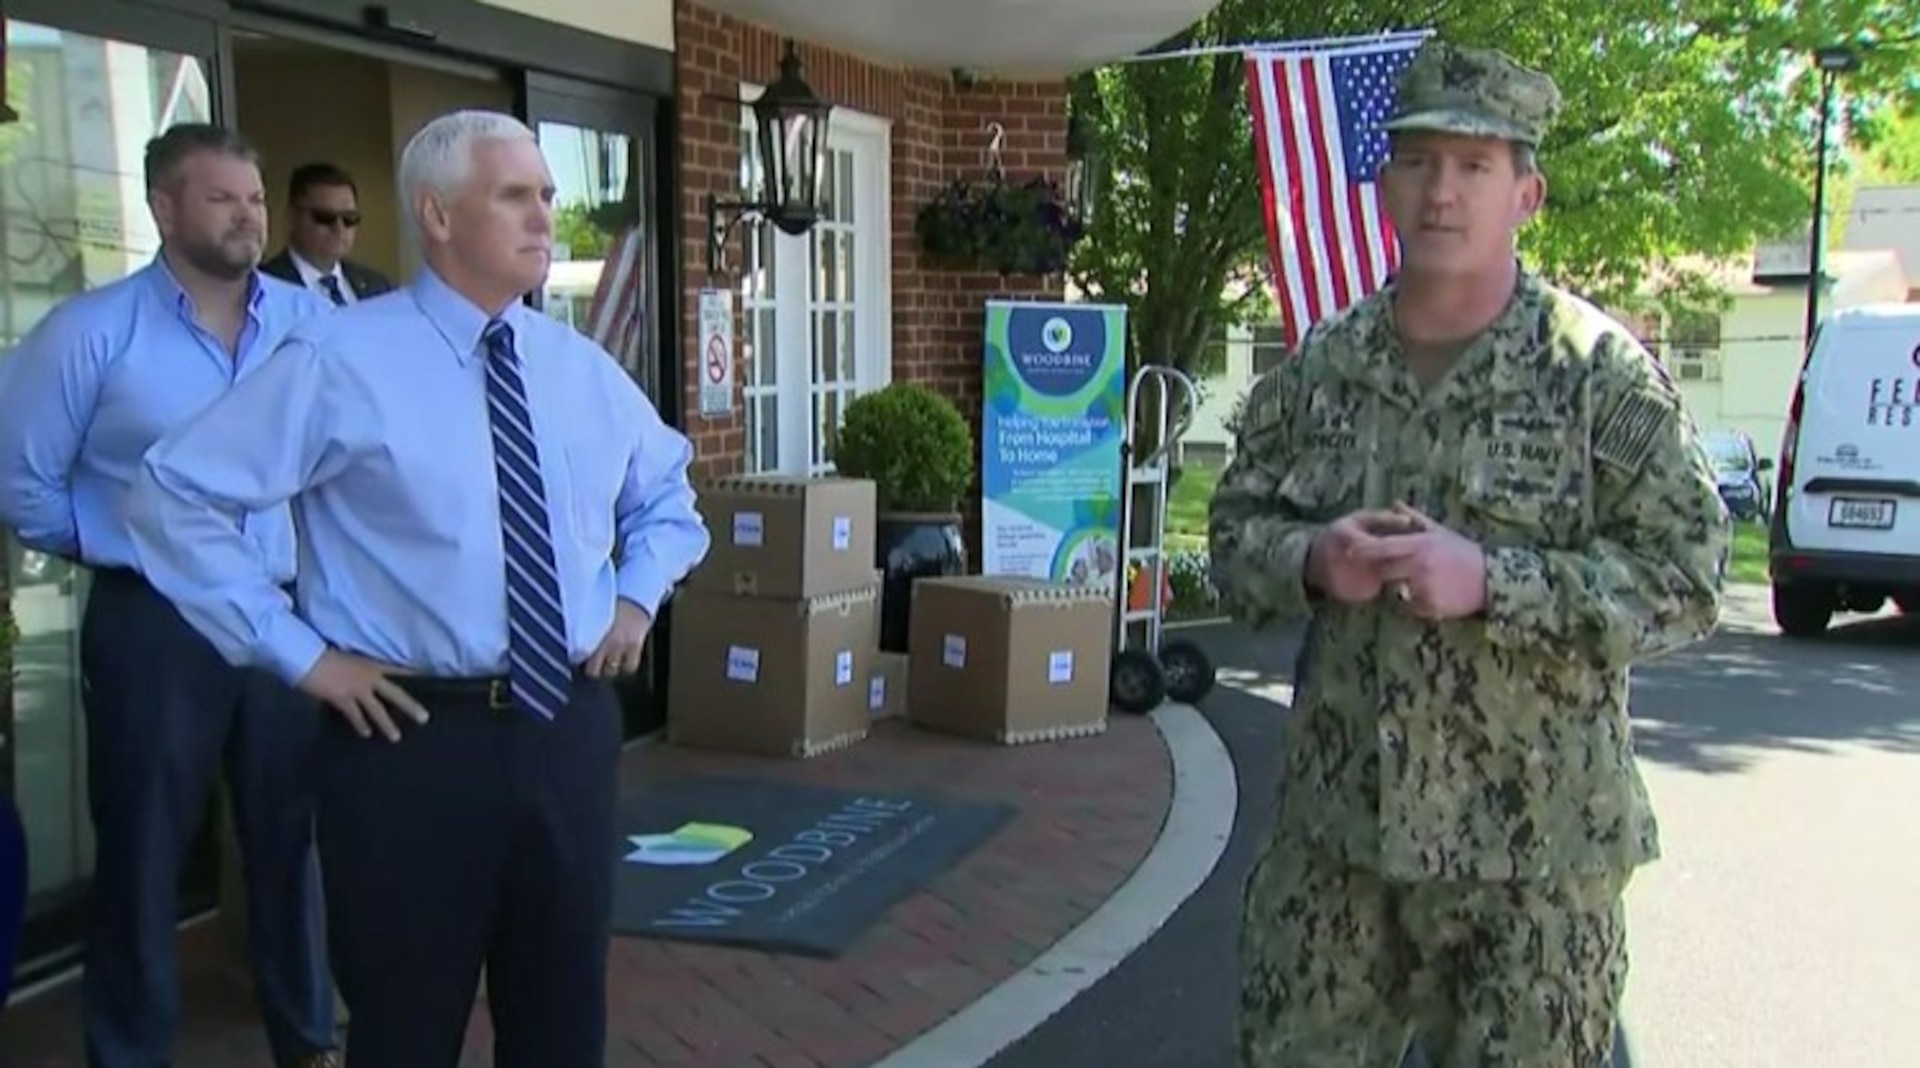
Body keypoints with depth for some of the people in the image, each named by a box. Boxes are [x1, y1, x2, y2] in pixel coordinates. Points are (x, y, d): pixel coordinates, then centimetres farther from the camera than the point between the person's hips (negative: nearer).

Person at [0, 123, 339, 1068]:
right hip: (153, 624, -2)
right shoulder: (91, 332, -6)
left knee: (294, 837, 13)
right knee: (143, 850, 10)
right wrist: (127, 548, 2)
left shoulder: (312, 321, 1)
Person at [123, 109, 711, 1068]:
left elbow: (667, 492, 25)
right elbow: (175, 497, -9)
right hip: (414, 734, -5)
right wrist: (298, 652, -11)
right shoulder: (337, 362, -9)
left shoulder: (584, 369, 8)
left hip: (571, 726, 5)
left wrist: (638, 598, 9)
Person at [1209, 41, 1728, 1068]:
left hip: (1533, 844, -3)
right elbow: (1234, 531, 12)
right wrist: (1311, 560, -10)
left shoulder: (1600, 369, -6)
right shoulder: (1322, 363, 6)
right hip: (1333, 822, 4)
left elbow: (1685, 578, -9)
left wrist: (1489, 581, -20)